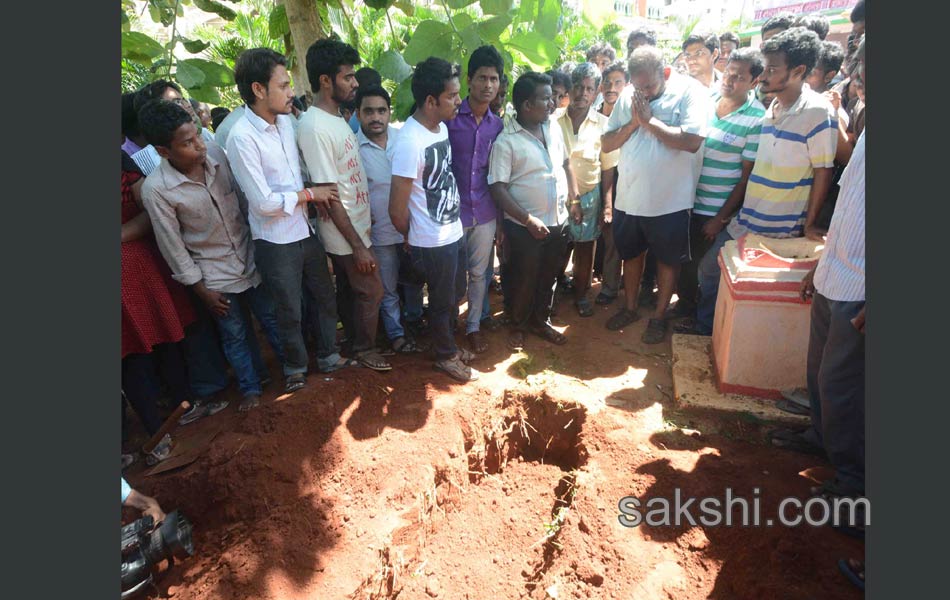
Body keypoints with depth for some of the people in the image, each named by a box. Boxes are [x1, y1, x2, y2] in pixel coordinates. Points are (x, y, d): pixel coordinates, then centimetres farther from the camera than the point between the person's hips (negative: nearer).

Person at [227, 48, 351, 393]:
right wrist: (309, 193, -11)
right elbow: (264, 202, -21)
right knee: (290, 312, 11)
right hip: (275, 242, -6)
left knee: (324, 298, 18)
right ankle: (295, 367, 36)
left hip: (305, 230, 7)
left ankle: (328, 357, 39)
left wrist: (315, 195, -3)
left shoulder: (285, 120, 2)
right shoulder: (242, 137, -20)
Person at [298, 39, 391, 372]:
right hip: (346, 234, -8)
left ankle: (354, 339, 39)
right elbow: (329, 195, -23)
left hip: (357, 225, 8)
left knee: (350, 289, 21)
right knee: (371, 291, 5)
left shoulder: (336, 117, 6)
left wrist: (367, 214, 16)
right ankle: (364, 348, 26)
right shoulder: (315, 127, -22)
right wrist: (358, 245, -21)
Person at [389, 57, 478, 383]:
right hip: (432, 242, -8)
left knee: (455, 295, 23)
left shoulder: (442, 127, 2)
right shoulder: (409, 142, -24)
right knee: (442, 302, 11)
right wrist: (414, 238, -2)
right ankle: (446, 356, 34)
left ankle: (447, 343, 45)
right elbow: (397, 211, -20)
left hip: (454, 232, 8)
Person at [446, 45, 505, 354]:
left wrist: (501, 215, 9)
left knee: (479, 272, 12)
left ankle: (474, 325, 27)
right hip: (453, 210, -3)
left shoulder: (498, 125, 6)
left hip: (485, 213, 3)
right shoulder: (450, 117, -6)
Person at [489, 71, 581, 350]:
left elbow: (566, 163, 17)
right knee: (524, 280, 9)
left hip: (558, 221, 6)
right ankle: (518, 325, 32)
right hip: (525, 226, -6)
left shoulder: (553, 128, 4)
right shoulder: (506, 141, -15)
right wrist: (529, 220, -20)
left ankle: (540, 321, 38)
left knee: (549, 277, 18)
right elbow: (497, 188, -18)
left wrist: (575, 199, 9)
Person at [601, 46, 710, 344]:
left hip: (669, 201, -4)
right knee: (631, 253, 19)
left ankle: (659, 316, 28)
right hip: (628, 197, 5)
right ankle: (629, 307, 38)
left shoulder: (690, 92, -11)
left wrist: (649, 120, -20)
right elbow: (606, 144, 3)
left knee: (668, 260, 11)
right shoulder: (627, 96, 3)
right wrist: (633, 123, -13)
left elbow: (692, 141, -25)